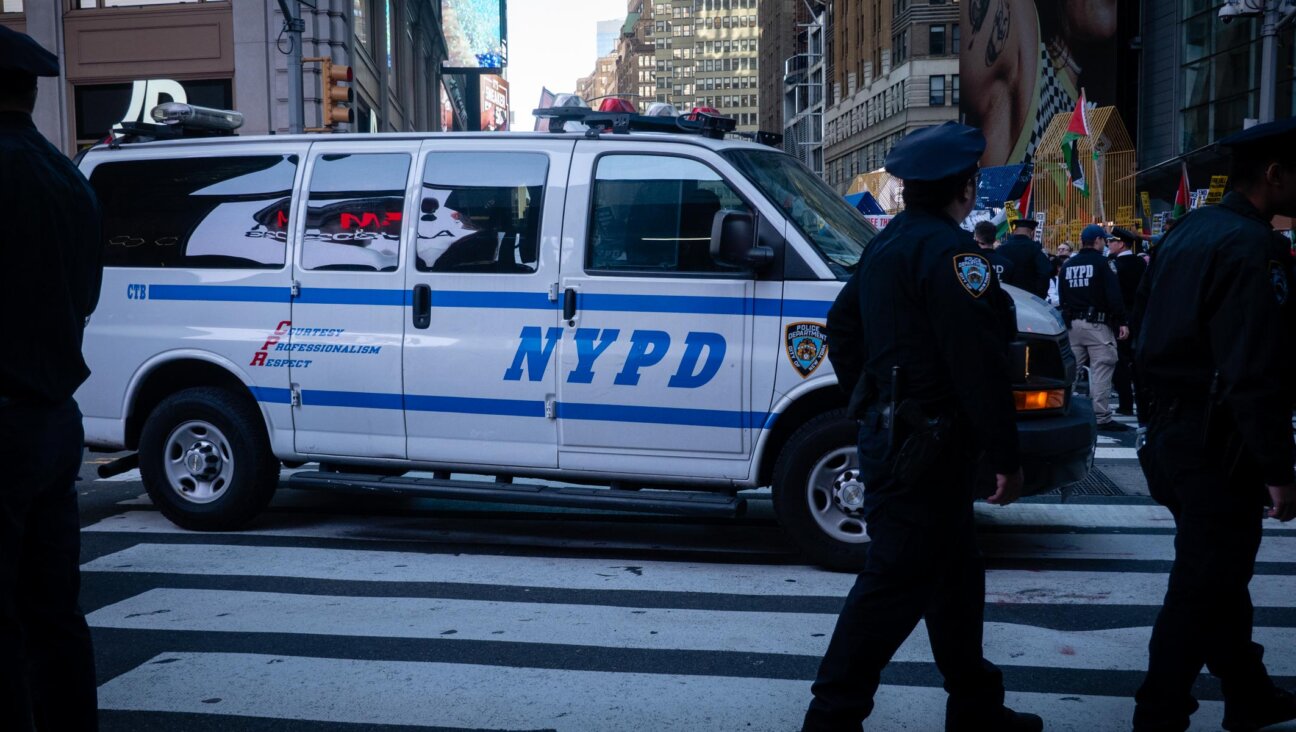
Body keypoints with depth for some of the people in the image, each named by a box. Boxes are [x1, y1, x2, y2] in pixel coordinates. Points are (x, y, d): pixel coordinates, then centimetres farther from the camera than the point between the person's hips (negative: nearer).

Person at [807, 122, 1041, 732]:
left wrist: (868, 407, 24)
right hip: (925, 446, -10)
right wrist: (1005, 455, -18)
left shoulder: (886, 245, 14)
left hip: (891, 431, 10)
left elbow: (842, 328, 21)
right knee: (896, 581, -5)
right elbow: (977, 362, -22)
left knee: (954, 571, 19)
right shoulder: (949, 250, -16)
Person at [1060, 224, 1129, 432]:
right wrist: (1121, 321, -11)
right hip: (1097, 323, -6)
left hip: (1073, 324, 6)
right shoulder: (1100, 263, -8)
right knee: (1101, 369, -7)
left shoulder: (1067, 265, 11)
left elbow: (1062, 297, 16)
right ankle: (1102, 417, -10)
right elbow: (1113, 294, -13)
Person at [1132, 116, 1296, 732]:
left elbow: (1156, 329, 15)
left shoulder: (1188, 233, 10)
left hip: (1175, 430, 10)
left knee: (1217, 575, 21)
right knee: (1203, 588, 1)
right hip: (1218, 446, -10)